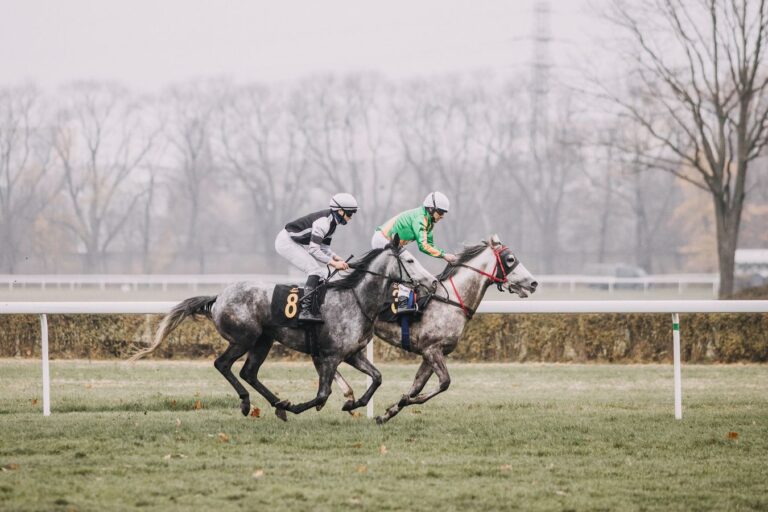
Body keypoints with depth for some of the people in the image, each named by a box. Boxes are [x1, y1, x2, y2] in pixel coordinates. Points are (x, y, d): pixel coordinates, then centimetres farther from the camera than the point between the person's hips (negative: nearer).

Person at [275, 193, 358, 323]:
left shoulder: (332, 222, 6)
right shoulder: (323, 221, -25)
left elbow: (324, 247, 12)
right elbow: (313, 249, -28)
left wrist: (338, 258, -5)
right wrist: (334, 263, -27)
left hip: (295, 243, 10)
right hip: (286, 242, -10)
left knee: (319, 273, 13)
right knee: (315, 270, -19)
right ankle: (306, 311, -25)